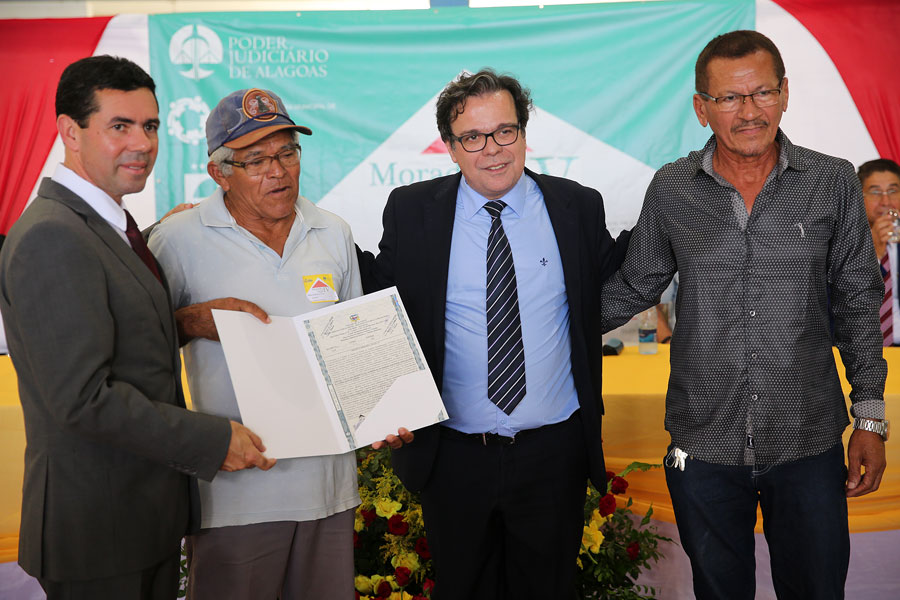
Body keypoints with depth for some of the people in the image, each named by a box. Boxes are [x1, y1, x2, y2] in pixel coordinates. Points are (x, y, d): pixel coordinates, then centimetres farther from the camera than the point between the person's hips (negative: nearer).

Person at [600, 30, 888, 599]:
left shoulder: (833, 183, -3)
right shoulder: (671, 189, -2)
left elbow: (858, 302, 3)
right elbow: (633, 289, 9)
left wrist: (871, 417, 2)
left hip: (808, 443, 0)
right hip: (704, 443, 1)